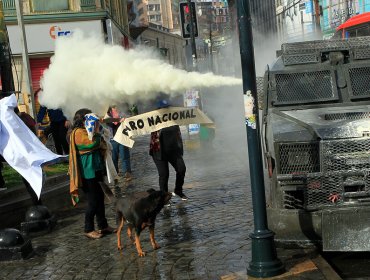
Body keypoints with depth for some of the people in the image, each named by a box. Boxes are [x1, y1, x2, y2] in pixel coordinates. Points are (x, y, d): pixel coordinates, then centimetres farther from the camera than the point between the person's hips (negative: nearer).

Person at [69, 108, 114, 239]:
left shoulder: (87, 131, 16)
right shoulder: (79, 133, -14)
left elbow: (101, 145, 18)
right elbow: (93, 143, -26)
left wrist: (96, 131, 5)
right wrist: (96, 131, -15)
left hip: (96, 170, 10)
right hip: (88, 173, -10)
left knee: (100, 199, 13)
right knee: (93, 201, -4)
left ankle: (103, 225, 21)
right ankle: (89, 229, 6)